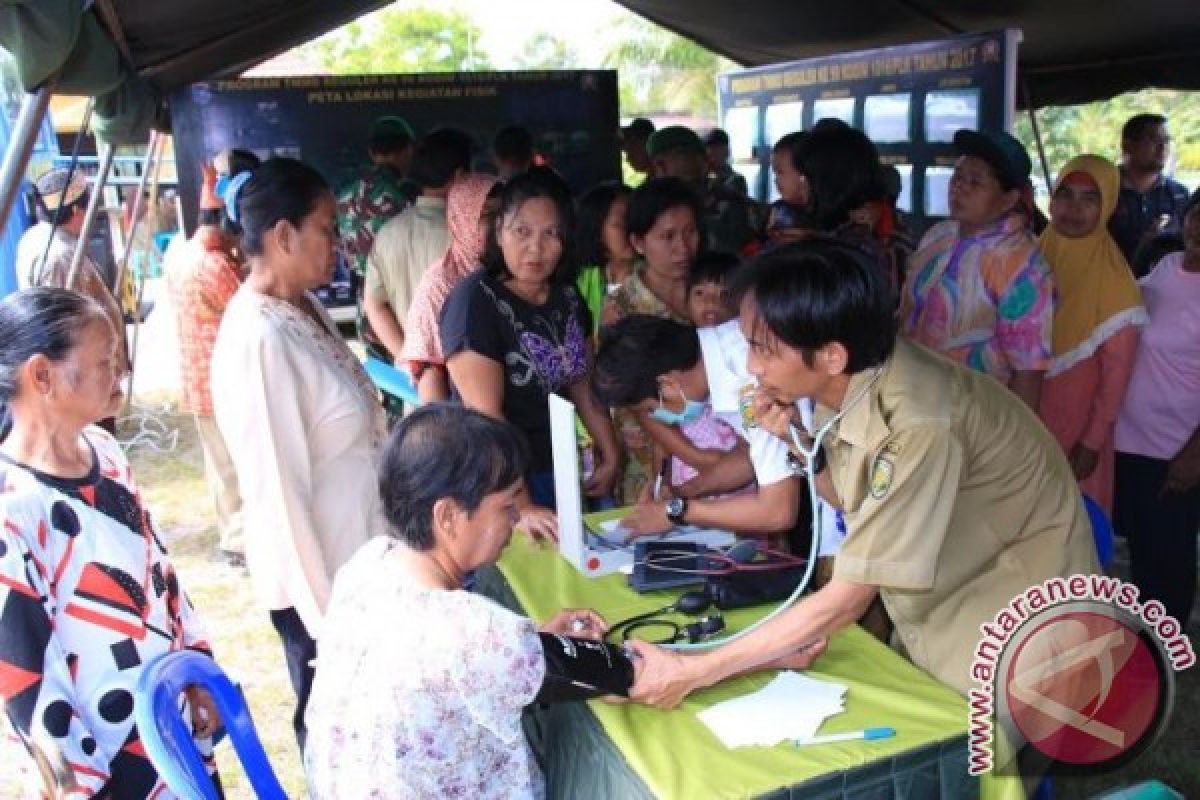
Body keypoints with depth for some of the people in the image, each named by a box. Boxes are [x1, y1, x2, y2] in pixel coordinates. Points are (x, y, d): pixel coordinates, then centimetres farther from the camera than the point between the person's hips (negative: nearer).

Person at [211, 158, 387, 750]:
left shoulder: (304, 306, 0)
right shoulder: (259, 341, -26)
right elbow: (278, 490, -24)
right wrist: (326, 616, -18)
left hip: (358, 557, 8)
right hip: (321, 575, -8)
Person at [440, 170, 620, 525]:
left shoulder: (567, 298, 4)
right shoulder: (475, 300, -18)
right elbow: (485, 416, -23)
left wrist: (611, 458, 8)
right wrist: (521, 506, -27)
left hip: (559, 471, 7)